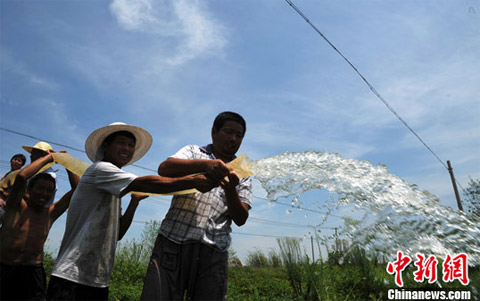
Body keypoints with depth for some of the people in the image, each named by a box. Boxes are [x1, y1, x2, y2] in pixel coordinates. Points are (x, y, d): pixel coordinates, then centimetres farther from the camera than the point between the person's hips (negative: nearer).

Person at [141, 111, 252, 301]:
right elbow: (164, 168, -8)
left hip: (213, 251, 2)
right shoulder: (194, 152, 14)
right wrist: (205, 164, -22)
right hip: (173, 241, -1)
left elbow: (240, 219, 5)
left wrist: (230, 190, -14)